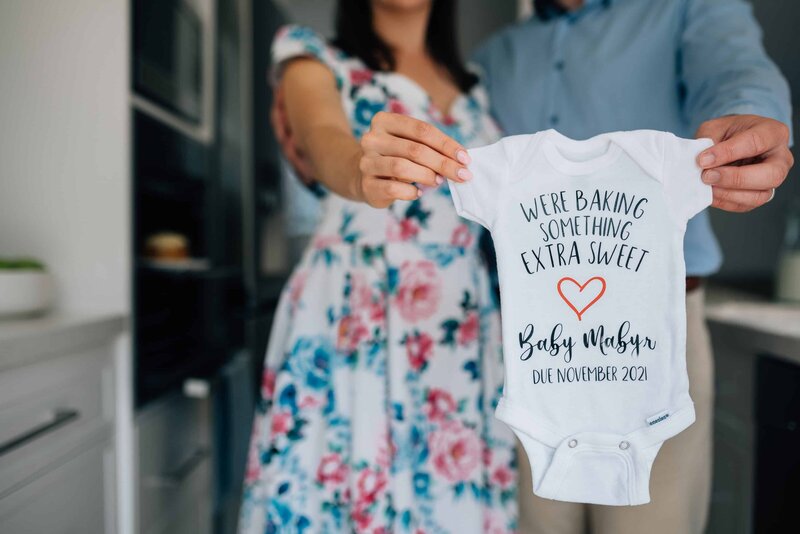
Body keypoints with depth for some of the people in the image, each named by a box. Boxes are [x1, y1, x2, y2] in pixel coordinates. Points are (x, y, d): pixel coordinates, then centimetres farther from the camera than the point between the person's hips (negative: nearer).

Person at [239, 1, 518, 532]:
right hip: (350, 321, -3)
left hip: (466, 331, 4)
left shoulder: (475, 82, 19)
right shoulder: (315, 56, 6)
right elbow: (322, 139, -16)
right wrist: (360, 171, -37)